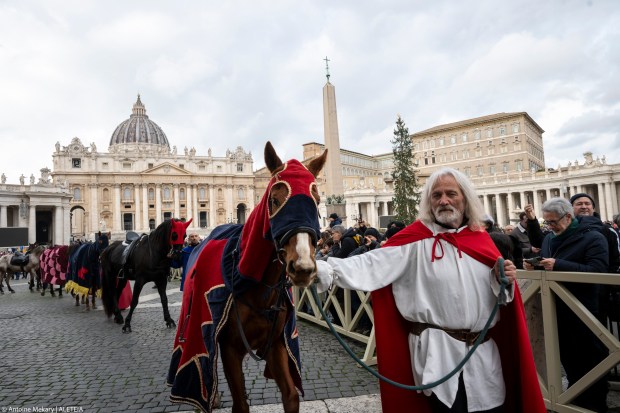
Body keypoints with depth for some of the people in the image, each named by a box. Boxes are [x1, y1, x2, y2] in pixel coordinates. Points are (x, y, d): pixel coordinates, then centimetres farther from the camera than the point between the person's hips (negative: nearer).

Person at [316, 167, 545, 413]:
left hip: (484, 349, 5)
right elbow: (373, 264, -19)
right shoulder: (417, 239, -8)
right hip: (437, 349, -4)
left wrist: (504, 279, -10)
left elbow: (497, 292, 12)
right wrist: (325, 270, -32)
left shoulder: (480, 237, 5)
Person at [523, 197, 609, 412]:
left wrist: (558, 265, -27)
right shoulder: (549, 238, 10)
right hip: (558, 310, 7)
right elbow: (545, 266, 21)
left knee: (590, 360, 8)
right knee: (567, 358, 18)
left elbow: (597, 271, -24)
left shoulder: (593, 238, -11)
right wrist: (535, 266, -2)